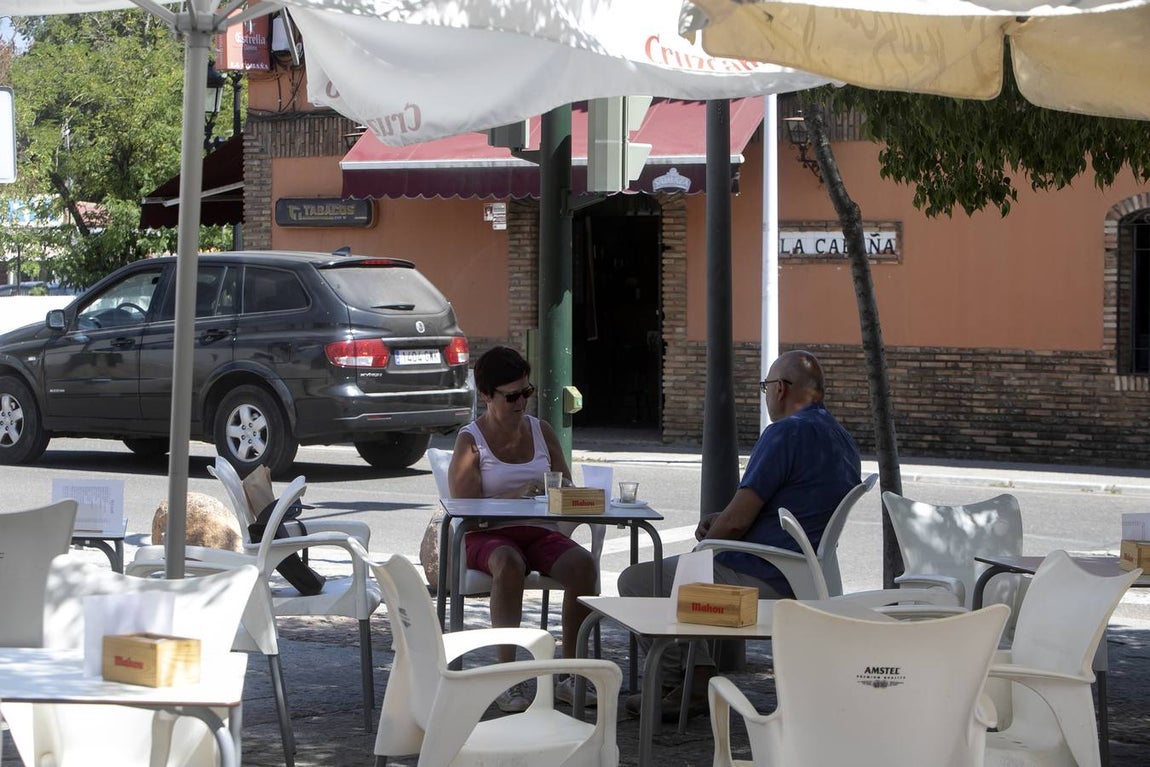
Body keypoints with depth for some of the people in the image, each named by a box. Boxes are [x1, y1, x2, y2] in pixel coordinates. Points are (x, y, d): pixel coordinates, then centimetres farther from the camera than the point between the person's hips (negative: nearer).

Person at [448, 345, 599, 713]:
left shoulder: (541, 431, 16)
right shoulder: (470, 440, 3)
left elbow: (567, 489, 18)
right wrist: (514, 499, -20)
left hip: (540, 531, 4)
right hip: (488, 535, -4)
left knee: (583, 563, -29)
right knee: (508, 564, -40)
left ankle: (571, 675, -23)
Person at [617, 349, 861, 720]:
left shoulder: (786, 433, -18)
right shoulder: (844, 442, 12)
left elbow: (736, 523, -19)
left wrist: (705, 543, 3)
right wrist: (722, 519, 12)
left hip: (762, 584, -10)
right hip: (802, 582, 10)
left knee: (636, 581, 1)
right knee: (678, 569, 29)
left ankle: (691, 685, 8)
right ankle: (700, 675, 18)